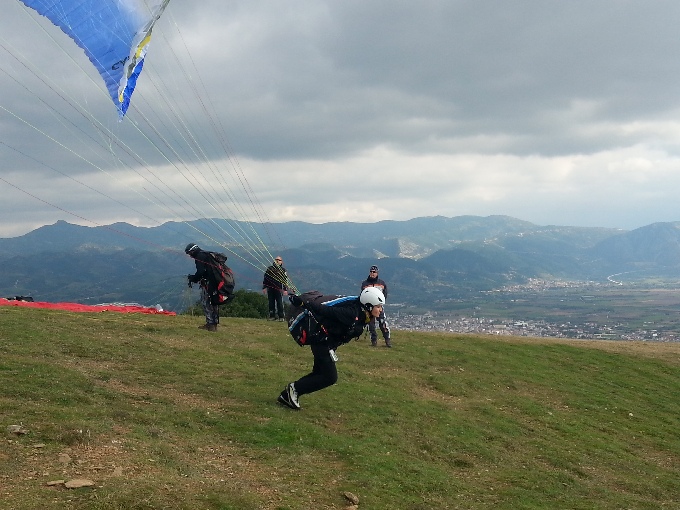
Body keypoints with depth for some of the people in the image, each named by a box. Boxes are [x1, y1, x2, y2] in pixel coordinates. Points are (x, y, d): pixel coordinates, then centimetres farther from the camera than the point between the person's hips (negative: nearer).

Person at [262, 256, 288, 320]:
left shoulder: (283, 270, 7)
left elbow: (285, 280, 3)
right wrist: (264, 287, 7)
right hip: (270, 289, 2)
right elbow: (265, 278, 13)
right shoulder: (270, 268, 12)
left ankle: (281, 317, -1)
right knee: (271, 303, 4)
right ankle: (272, 316, 9)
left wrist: (285, 289, -5)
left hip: (279, 289, -2)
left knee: (279, 303, -5)